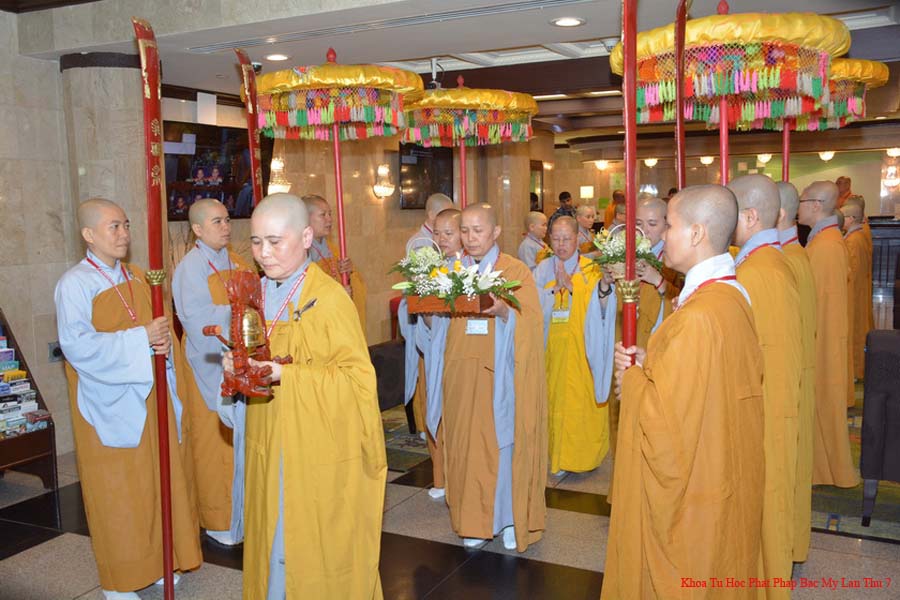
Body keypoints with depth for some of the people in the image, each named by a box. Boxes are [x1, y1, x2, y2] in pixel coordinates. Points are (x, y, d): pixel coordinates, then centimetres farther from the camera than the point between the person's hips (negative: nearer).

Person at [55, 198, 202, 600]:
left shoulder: (137, 278, 10)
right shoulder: (74, 284, -11)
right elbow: (78, 345, -21)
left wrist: (164, 341, -7)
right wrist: (141, 338, -24)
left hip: (151, 399, 6)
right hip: (111, 405, -6)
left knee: (159, 480, 12)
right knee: (117, 491, 3)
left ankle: (157, 560, 28)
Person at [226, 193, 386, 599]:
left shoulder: (330, 298, -17)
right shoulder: (256, 293, 6)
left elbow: (357, 378, -18)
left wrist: (283, 374, -25)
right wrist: (240, 366, -3)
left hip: (321, 454, -6)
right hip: (270, 449, 7)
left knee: (319, 551, 6)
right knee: (274, 546, 16)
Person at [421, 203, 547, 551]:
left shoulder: (516, 271, 0)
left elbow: (531, 322, -9)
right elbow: (435, 321, 12)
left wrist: (505, 311, -28)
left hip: (499, 376, -3)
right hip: (460, 376, 4)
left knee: (503, 444, 2)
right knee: (464, 444, 6)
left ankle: (509, 517, 18)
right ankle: (474, 520, 19)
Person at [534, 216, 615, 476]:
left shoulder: (591, 270, -2)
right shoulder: (542, 270, 6)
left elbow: (600, 311, -15)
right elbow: (536, 309, -4)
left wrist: (605, 285, -34)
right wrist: (558, 288, -18)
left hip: (582, 352, -2)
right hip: (553, 351, 2)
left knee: (582, 403, 0)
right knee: (555, 400, 7)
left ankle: (583, 453, 16)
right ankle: (558, 456, 22)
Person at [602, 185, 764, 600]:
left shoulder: (697, 317, -29)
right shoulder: (734, 296, 1)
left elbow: (666, 419, -25)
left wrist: (633, 378, -7)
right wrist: (651, 363, 2)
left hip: (687, 488, -9)